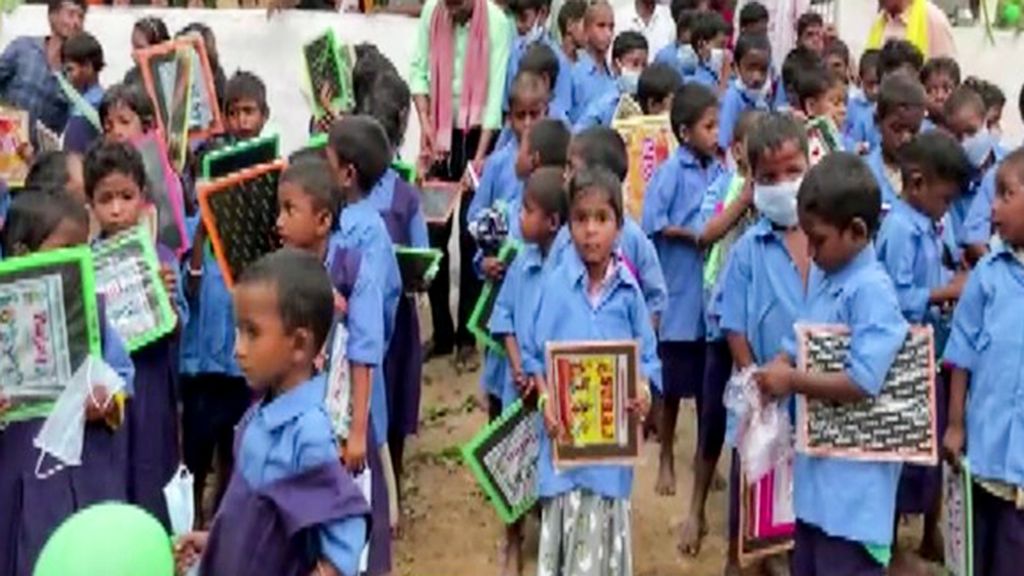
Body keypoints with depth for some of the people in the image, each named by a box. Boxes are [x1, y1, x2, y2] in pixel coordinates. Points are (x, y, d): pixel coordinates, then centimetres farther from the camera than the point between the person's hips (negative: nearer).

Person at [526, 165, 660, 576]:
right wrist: (546, 399, -15)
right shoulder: (555, 285, -5)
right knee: (564, 532, 7)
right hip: (566, 435, -1)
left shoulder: (628, 291, -2)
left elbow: (647, 356, 4)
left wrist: (643, 391, -15)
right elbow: (535, 354, 0)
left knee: (606, 537, 13)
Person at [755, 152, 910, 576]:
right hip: (817, 457, 9)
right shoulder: (820, 276, 5)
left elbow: (863, 383, -27)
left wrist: (792, 381, -18)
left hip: (854, 474, -9)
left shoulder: (871, 290, -20)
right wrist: (777, 368, -5)